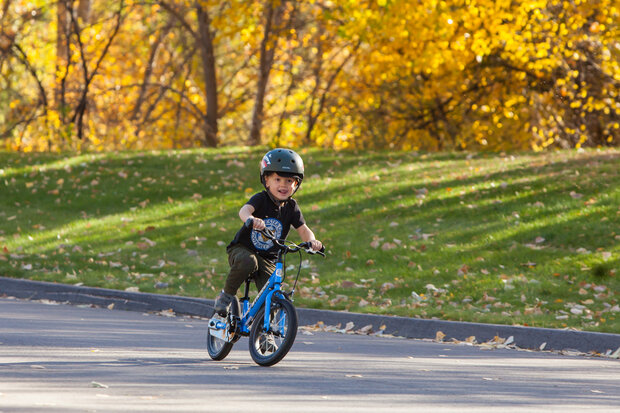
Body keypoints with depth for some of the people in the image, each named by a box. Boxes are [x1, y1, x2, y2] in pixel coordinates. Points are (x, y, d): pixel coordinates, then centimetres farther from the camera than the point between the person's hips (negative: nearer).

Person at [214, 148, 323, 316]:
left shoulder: (292, 207, -1)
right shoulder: (261, 199, -15)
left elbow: (303, 229, -4)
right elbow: (244, 210, -34)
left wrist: (311, 240, -29)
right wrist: (251, 219, -59)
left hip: (268, 259, 4)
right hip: (242, 249, -4)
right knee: (247, 262, -39)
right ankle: (226, 296, -17)